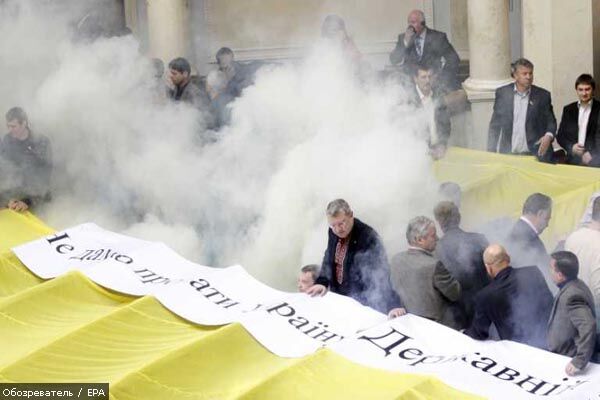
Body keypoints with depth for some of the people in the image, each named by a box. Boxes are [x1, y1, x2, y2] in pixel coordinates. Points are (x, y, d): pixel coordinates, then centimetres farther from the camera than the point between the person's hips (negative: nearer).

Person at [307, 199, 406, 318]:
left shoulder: (368, 236, -23)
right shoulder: (333, 232, -3)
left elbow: (381, 272, -30)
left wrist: (393, 305, -38)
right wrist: (322, 282, -3)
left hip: (361, 302, -6)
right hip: (338, 296, 6)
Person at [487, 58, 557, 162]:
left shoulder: (543, 95, 5)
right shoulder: (502, 93, 6)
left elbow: (551, 122, 11)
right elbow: (495, 125, 9)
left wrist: (548, 136, -11)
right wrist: (491, 153, 3)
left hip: (535, 156, 0)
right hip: (508, 156, 0)